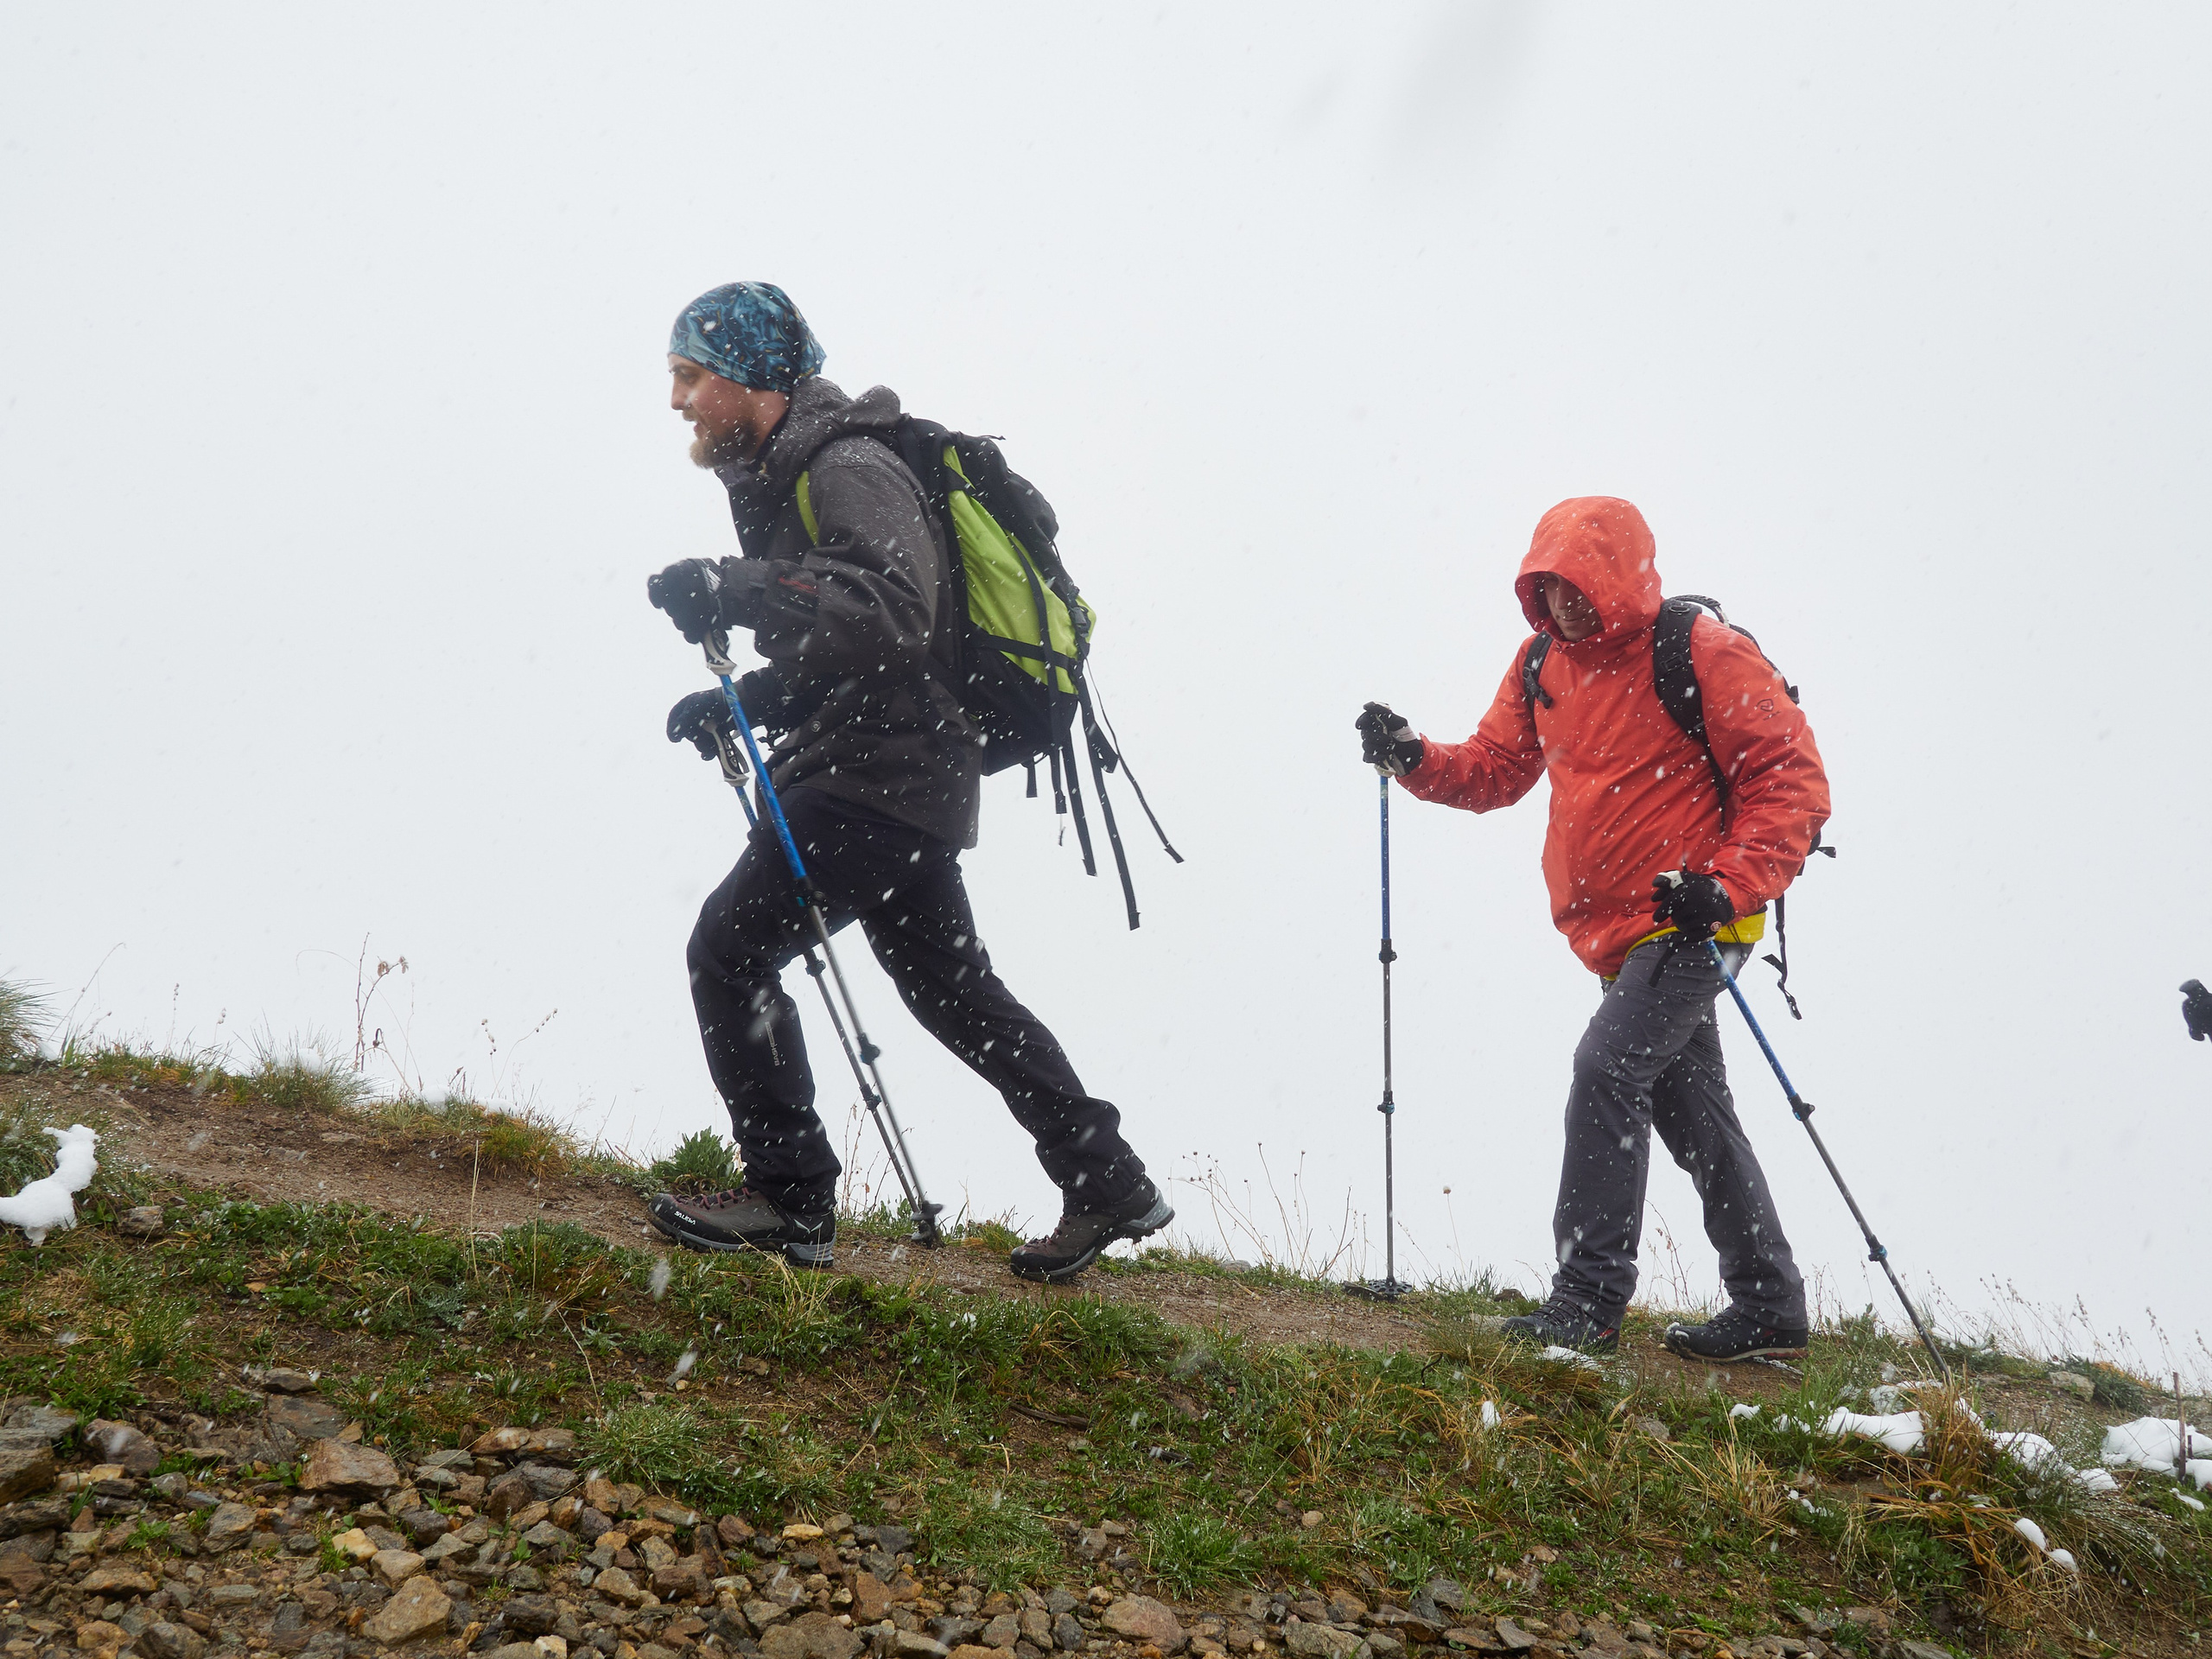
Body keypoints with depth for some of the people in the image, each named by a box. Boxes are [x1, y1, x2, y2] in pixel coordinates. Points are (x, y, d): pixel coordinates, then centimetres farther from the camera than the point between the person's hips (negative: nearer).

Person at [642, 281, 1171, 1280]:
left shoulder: (848, 468, -14)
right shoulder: (788, 475, 20)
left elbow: (895, 610, -32)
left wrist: (737, 589, -34)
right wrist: (742, 702, 11)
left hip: (877, 776, -11)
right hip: (905, 778, 11)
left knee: (729, 952, -10)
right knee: (949, 985, 18)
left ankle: (790, 1199, -3)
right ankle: (1108, 1186, 24)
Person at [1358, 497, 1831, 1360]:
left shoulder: (1704, 654, -13)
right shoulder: (1543, 664, 8)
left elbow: (1794, 780, -14)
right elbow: (1494, 770, 13)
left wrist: (1728, 885, -25)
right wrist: (1415, 760, -7)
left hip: (1694, 920, -8)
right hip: (1620, 934, 8)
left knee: (1607, 1068, -20)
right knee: (1689, 1107, 13)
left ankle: (1588, 1299, -15)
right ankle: (1768, 1307, 24)